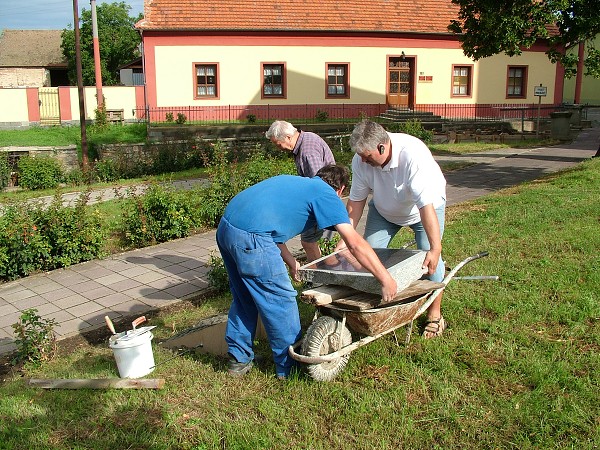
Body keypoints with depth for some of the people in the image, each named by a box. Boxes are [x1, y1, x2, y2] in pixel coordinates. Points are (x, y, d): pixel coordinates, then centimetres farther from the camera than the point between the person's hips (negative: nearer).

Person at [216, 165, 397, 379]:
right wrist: (386, 280, 1)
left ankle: (239, 359, 36)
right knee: (281, 301, 8)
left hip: (226, 226, 9)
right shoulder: (327, 194, 5)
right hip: (250, 238, -9)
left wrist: (290, 261, 33)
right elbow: (355, 243, -4)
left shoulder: (292, 182, 27)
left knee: (244, 297, 24)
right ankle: (288, 366, 23)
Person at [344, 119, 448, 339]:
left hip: (426, 206, -4)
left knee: (430, 260, -13)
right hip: (384, 209, 4)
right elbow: (356, 199, -15)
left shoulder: (413, 155, -40)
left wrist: (435, 248, -45)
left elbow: (426, 205, -43)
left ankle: (434, 315, 6)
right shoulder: (361, 160, -25)